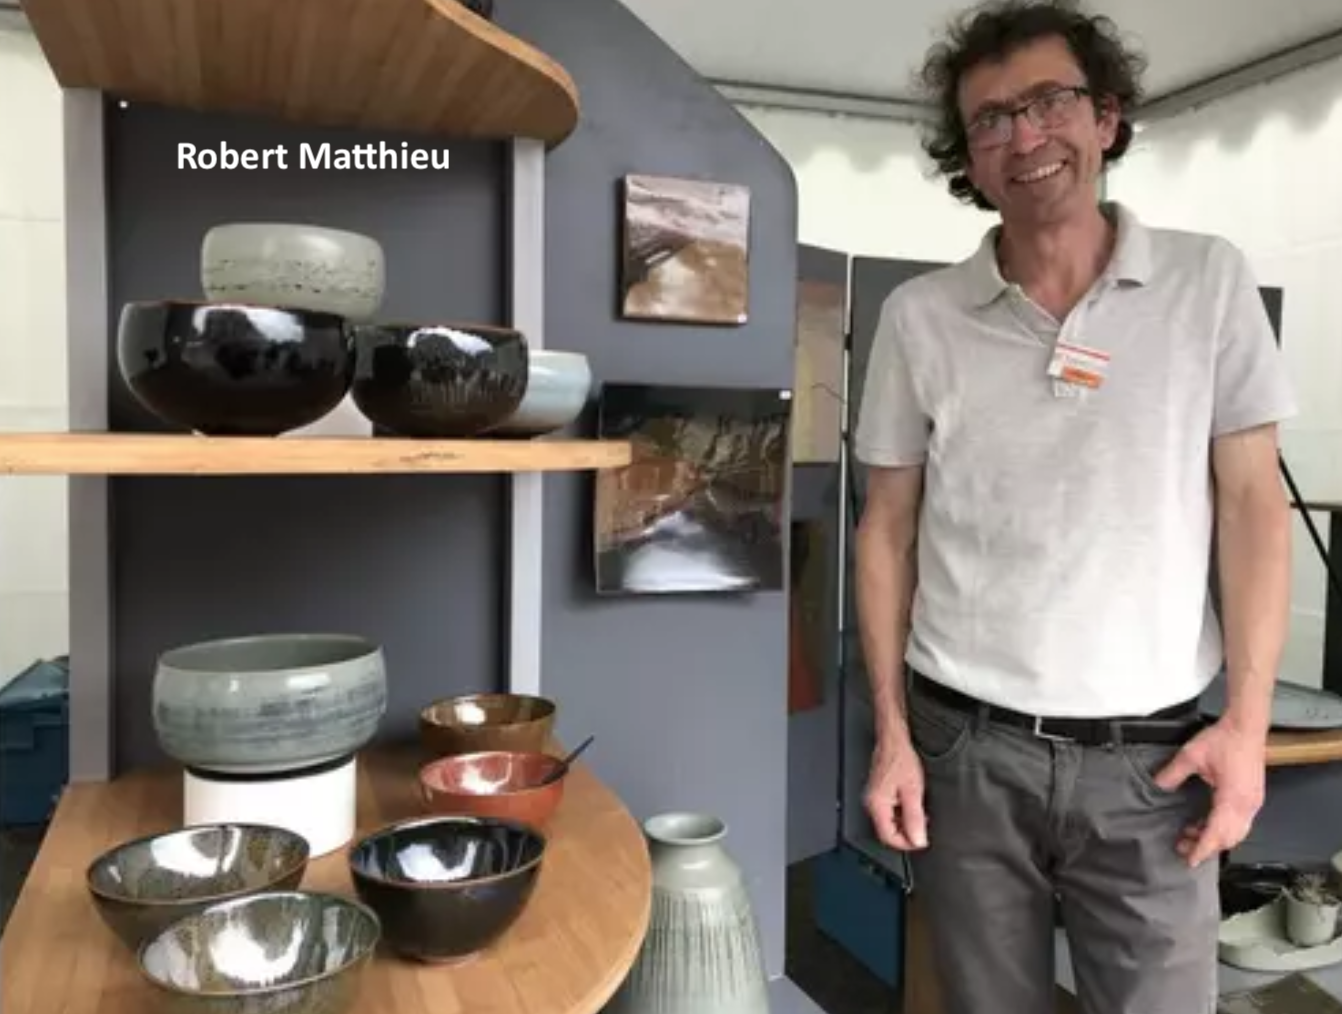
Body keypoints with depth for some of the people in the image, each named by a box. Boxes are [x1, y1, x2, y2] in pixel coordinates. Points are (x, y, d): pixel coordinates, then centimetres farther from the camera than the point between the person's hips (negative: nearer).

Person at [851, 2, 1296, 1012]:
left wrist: (1248, 721, -6)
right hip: (964, 747, 1)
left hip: (1151, 755, 0)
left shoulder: (1209, 280, 1)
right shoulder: (918, 315, 1)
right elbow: (888, 529, 4)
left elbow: (1251, 504, 0)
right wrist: (891, 731, 0)